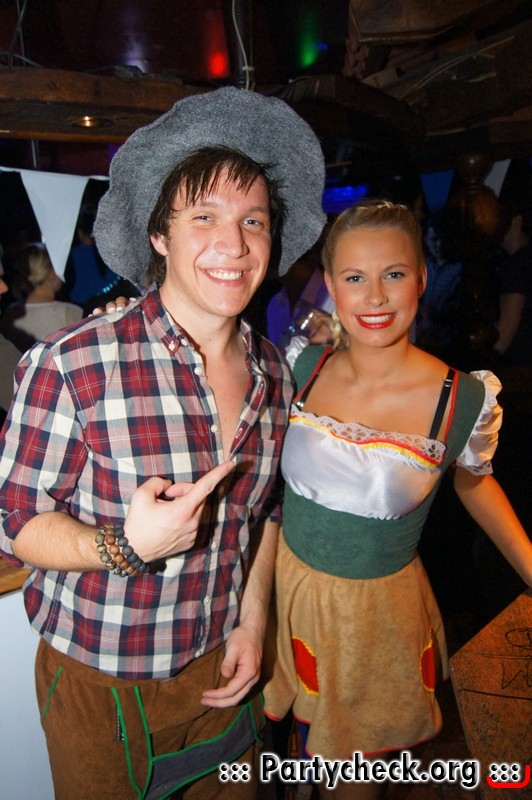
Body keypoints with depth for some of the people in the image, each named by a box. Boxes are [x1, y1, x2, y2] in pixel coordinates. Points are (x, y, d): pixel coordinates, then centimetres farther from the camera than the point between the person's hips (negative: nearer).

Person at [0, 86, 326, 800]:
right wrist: (126, 546, -31)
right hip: (99, 682, -4)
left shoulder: (274, 373, -6)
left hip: (219, 669, 5)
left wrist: (252, 620, -1)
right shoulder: (72, 366, -23)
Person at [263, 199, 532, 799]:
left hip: (377, 612, -2)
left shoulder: (466, 400, -18)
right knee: (296, 748, 26)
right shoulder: (303, 365, -12)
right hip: (286, 586, 3)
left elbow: (473, 481, 1)